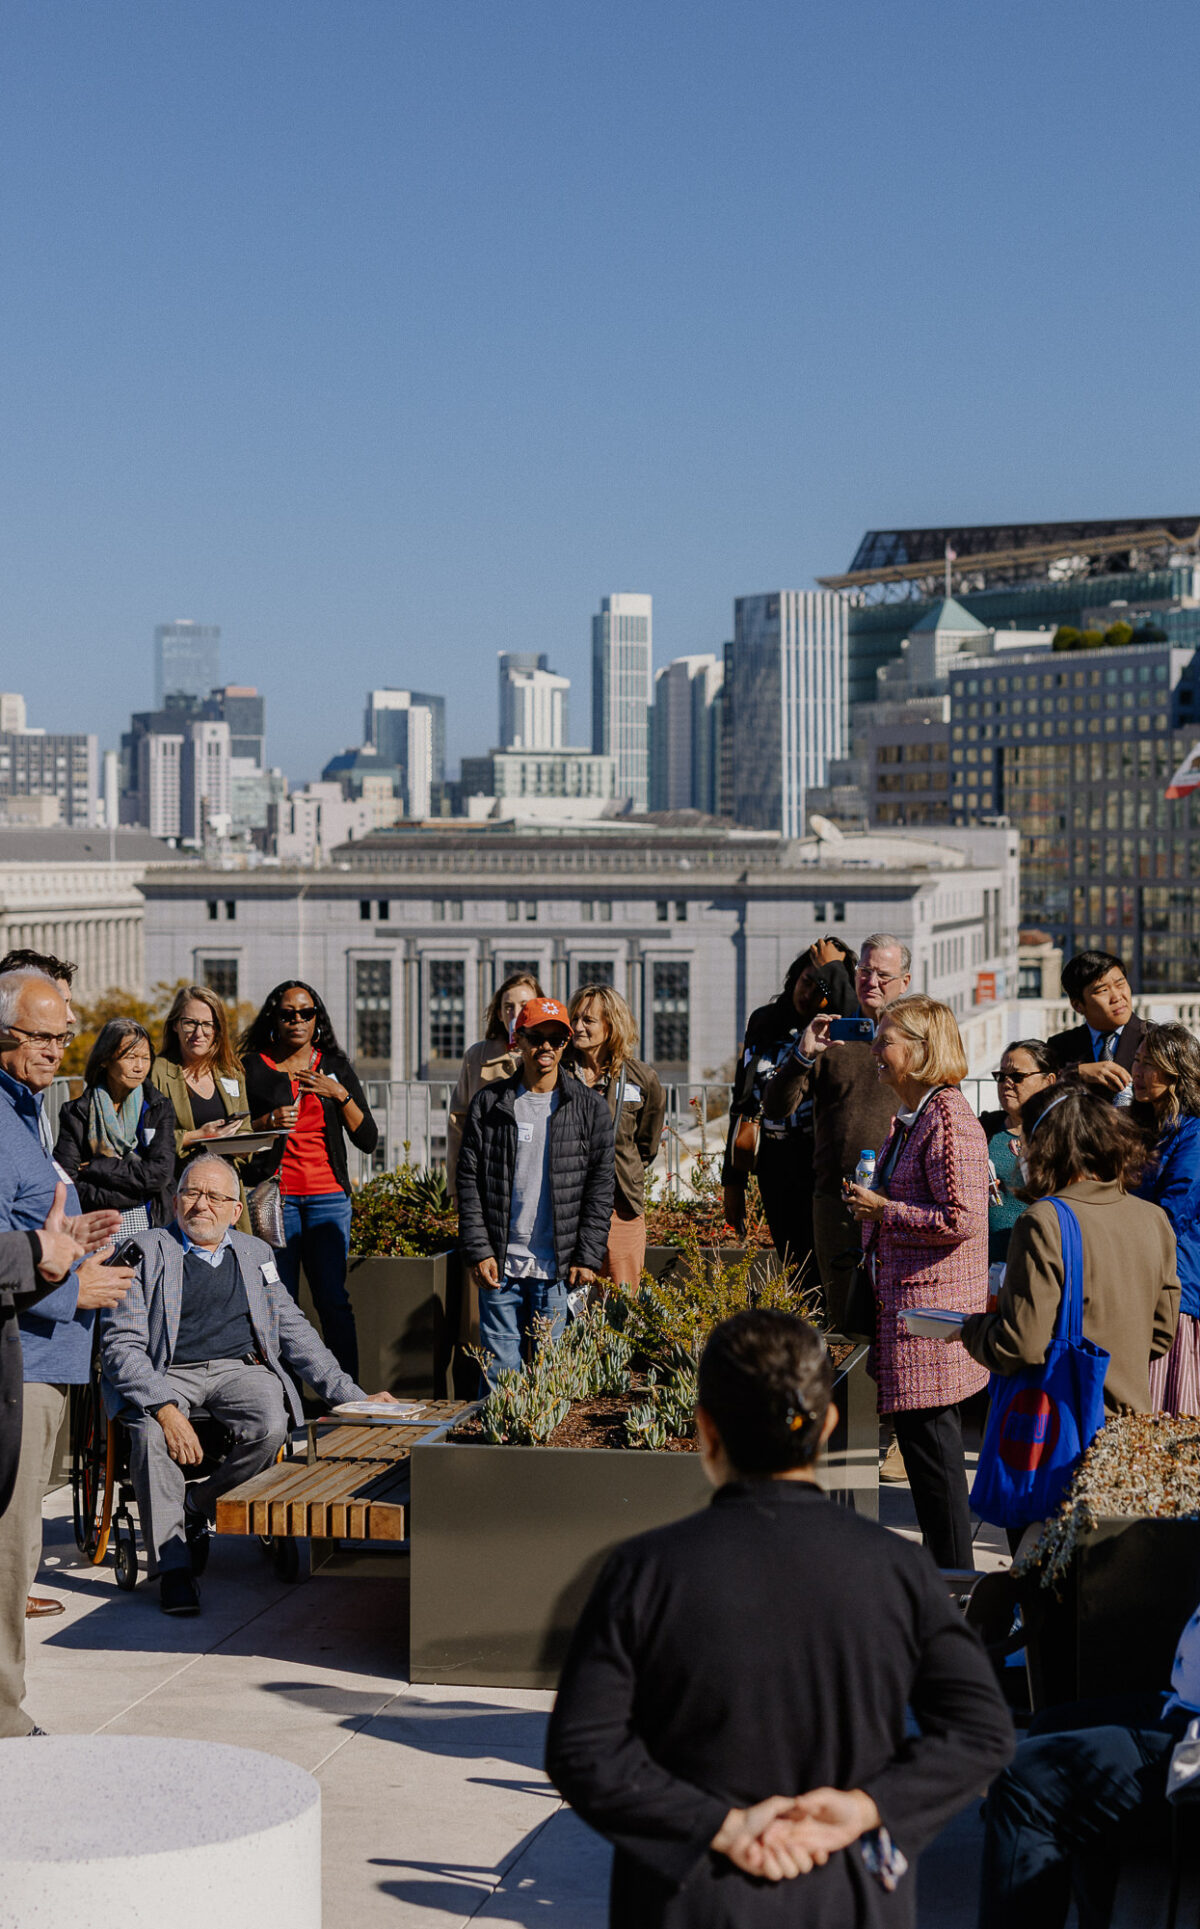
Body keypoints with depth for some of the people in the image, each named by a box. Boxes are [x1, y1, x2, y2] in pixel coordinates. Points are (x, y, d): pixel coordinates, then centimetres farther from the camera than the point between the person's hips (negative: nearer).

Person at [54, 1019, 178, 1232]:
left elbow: (161, 1172, -3)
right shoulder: (75, 1113, 6)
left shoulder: (160, 1108, 10)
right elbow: (66, 1184, -3)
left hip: (151, 1224, 1)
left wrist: (95, 1168, -5)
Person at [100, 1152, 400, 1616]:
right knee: (150, 1433, -34)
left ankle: (192, 1508, -6)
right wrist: (165, 1407, -22)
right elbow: (122, 1342, -5)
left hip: (242, 1369, 3)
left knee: (271, 1426, -29)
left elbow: (295, 1332, 20)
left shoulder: (256, 1254, 19)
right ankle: (172, 1566, -23)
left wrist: (353, 1397, 9)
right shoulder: (144, 1252, 4)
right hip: (168, 1374, -3)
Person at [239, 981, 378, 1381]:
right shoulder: (253, 1068, 7)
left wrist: (340, 1094, -5)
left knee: (333, 1300, -6)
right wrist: (268, 1121, -10)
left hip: (328, 1197, 1)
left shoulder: (336, 1067, 13)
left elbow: (368, 1139, 8)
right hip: (275, 1196, -1)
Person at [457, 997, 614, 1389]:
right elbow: (469, 1181, 4)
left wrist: (587, 1257, -4)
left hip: (559, 1268, 0)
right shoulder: (489, 1103, 5)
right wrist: (478, 1251, -5)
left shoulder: (589, 1107, 5)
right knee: (500, 1370, 2)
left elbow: (600, 1186, 3)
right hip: (500, 1265, 0)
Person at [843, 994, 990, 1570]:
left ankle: (953, 1578, 4)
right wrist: (870, 1204, 14)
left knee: (930, 1441, -5)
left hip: (932, 1306, -10)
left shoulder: (949, 1118, -16)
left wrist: (883, 1211, -16)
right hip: (903, 1300, 10)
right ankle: (943, 1567, 24)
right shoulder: (906, 1118, 16)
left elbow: (962, 1218, -23)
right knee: (918, 1437, 15)